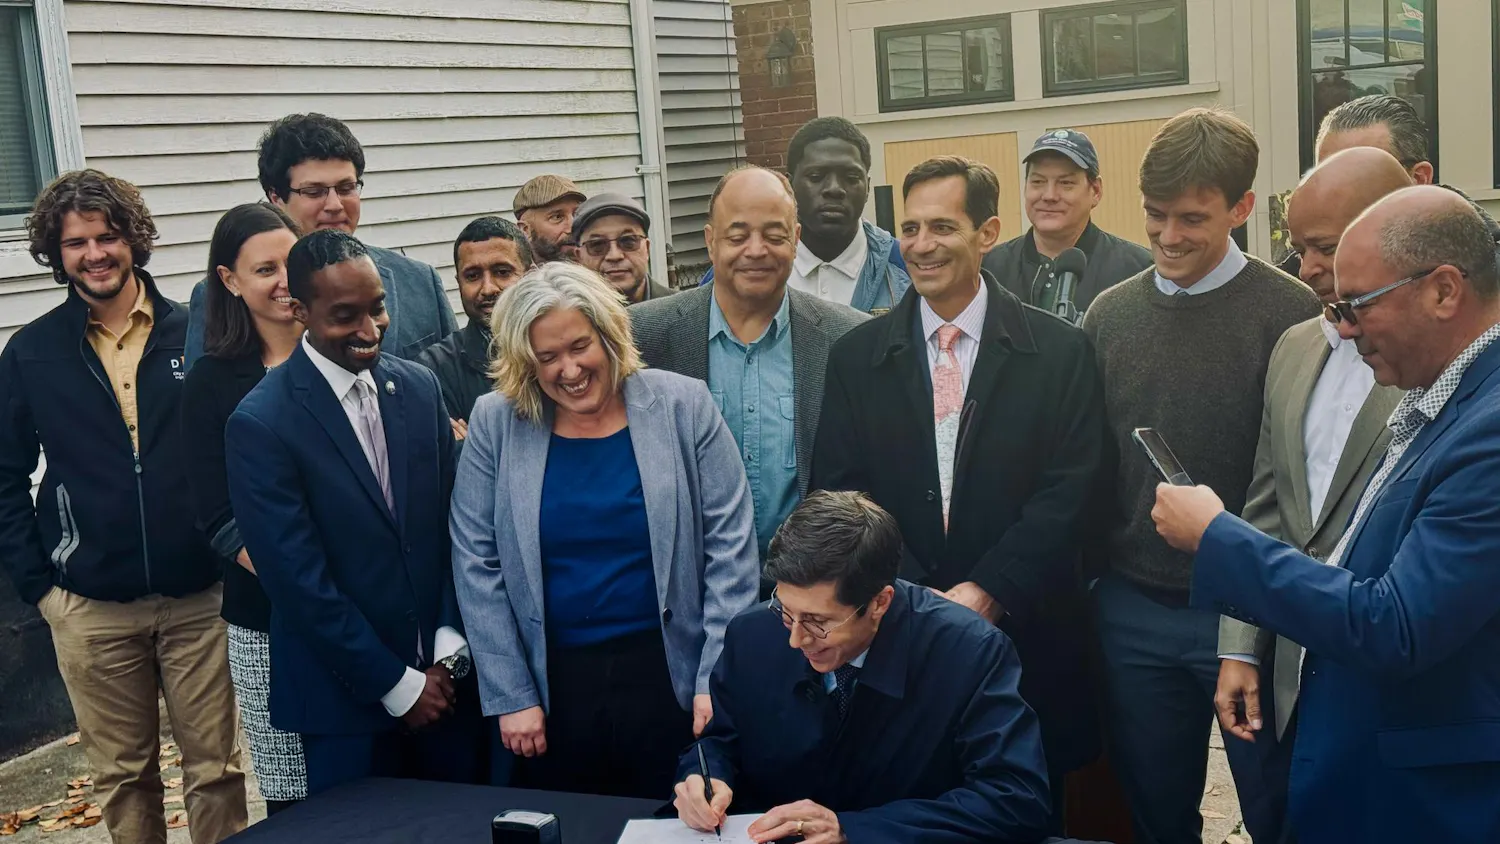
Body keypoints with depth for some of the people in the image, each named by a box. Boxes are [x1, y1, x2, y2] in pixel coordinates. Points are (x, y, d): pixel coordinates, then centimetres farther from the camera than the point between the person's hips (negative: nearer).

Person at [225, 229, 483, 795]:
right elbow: (299, 580, -14)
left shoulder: (420, 387, 3)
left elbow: (453, 524, 5)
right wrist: (397, 684, -11)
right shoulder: (261, 424, -13)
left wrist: (449, 650, -3)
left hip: (445, 678, 5)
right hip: (347, 702, -4)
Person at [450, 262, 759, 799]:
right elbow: (477, 565, 0)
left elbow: (731, 548, -4)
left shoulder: (683, 407, -4)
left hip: (673, 678, -1)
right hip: (554, 686, 1)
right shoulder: (495, 424, -1)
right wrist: (510, 695, -3)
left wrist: (719, 679, -9)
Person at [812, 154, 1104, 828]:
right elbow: (839, 490, -1)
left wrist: (986, 593, -15)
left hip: (1024, 633, -1)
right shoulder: (857, 356, 4)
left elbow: (1069, 493, -7)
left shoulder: (1059, 352, -1)